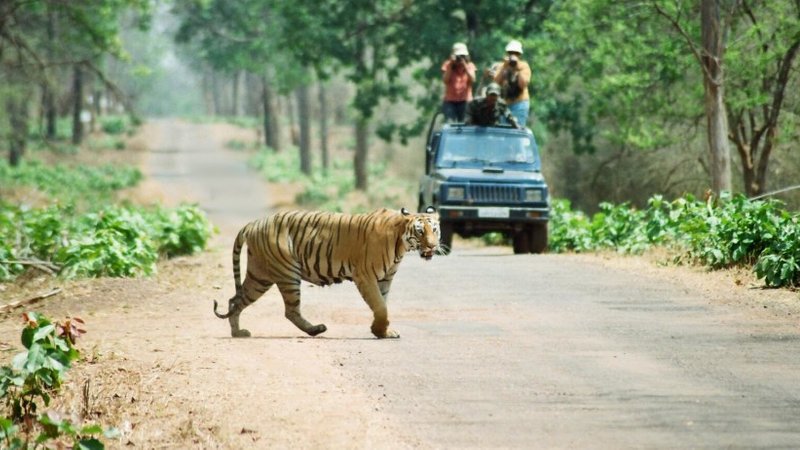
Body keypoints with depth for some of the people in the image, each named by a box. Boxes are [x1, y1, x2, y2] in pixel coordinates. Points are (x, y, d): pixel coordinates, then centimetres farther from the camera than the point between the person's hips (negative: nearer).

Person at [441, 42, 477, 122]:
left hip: (465, 101, 1)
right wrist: (450, 65, -16)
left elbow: (472, 80, -11)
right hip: (450, 101, -1)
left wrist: (465, 66, -17)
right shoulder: (448, 65, 2)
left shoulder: (470, 65, 4)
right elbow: (445, 80, -11)